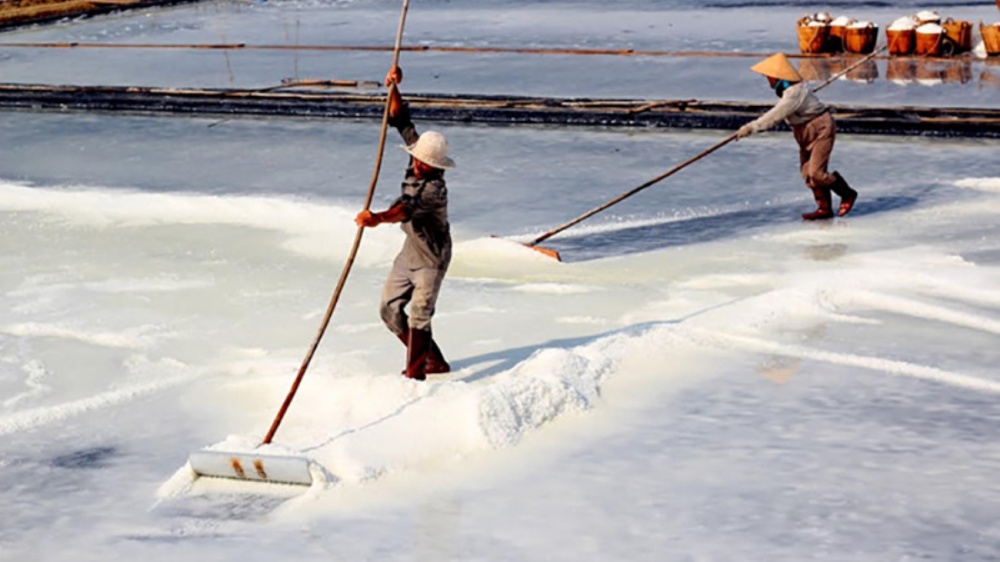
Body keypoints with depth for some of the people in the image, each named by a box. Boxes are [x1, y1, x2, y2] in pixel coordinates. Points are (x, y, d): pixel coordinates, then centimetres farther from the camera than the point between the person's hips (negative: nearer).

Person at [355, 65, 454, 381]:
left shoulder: (434, 189, -31)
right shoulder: (417, 159, -7)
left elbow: (407, 209, -49)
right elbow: (400, 120, -1)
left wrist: (377, 218, -66)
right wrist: (393, 89, -14)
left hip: (432, 257, -9)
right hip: (411, 249, 9)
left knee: (418, 316, -12)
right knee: (390, 310, 10)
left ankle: (415, 374, -5)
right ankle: (433, 361, 23)